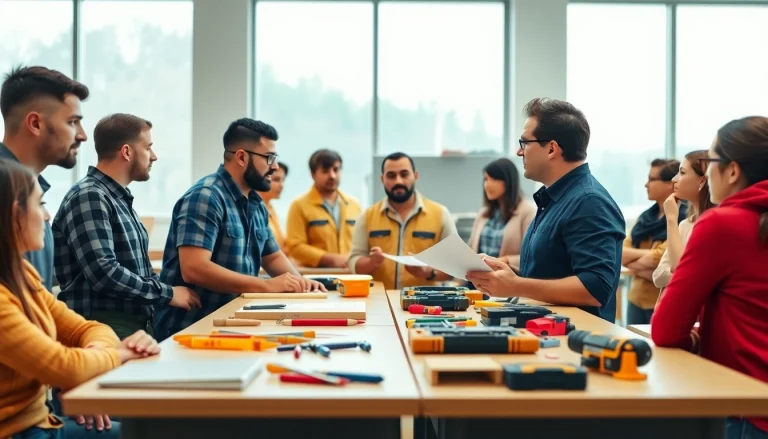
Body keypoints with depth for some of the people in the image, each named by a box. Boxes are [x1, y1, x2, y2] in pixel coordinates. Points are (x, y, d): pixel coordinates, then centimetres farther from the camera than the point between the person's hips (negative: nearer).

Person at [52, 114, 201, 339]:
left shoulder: (120, 199, 16)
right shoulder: (89, 197, -14)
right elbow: (103, 272, -23)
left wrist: (170, 290, 5)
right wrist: (168, 293, -13)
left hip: (137, 324, 9)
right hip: (104, 327, -9)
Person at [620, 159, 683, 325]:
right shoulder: (645, 216, 11)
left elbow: (661, 258, -17)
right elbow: (621, 253, 4)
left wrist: (633, 258, -1)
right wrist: (645, 270, -13)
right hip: (636, 300, 7)